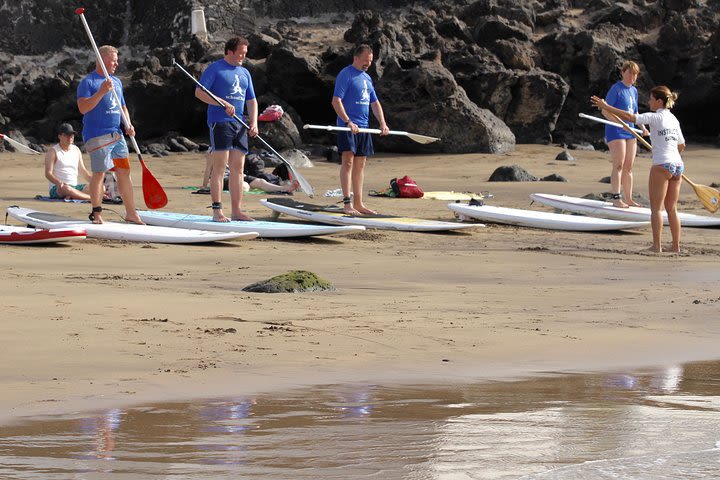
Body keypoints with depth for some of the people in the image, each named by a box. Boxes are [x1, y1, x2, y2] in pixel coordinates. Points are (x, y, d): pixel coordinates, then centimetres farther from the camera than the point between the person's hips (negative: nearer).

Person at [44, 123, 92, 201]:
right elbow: (48, 173, -11)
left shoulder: (76, 150, 17)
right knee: (65, 188, -43)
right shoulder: (53, 151, -2)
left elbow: (83, 171, 21)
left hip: (75, 186, 6)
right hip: (56, 188, -6)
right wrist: (59, 183, -31)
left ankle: (72, 197, -36)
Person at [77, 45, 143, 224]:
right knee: (99, 172, -8)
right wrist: (101, 92, -25)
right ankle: (96, 213, 1)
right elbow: (83, 108, -18)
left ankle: (131, 213, 12)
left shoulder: (117, 82, 19)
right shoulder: (88, 82, -6)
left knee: (124, 172, 7)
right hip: (97, 134, -8)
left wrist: (128, 125, 9)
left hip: (116, 134, 8)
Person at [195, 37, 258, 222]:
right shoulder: (215, 68, -3)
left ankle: (236, 211, 9)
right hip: (220, 121, -7)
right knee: (220, 166, -10)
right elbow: (199, 92, -11)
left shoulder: (244, 73, 19)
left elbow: (251, 100, 21)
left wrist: (254, 123, 5)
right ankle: (217, 211, -10)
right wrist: (224, 104, -19)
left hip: (239, 124, 7)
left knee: (238, 168, 6)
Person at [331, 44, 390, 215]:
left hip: (363, 127, 8)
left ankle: (358, 203, 13)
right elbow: (336, 101, -15)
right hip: (347, 126, -8)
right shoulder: (345, 75, -7)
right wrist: (348, 121, -25)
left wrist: (382, 122, 7)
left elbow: (375, 103, 23)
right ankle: (347, 203, -19)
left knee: (360, 164, 9)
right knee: (348, 161, -14)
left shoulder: (367, 78, 19)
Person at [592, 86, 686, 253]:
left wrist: (606, 107, -15)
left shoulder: (656, 117, -8)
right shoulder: (673, 119, 14)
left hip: (662, 165, -7)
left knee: (656, 208, -2)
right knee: (672, 209, 12)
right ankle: (676, 246, 10)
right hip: (678, 164, 7)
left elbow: (630, 117, -18)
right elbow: (681, 145, 22)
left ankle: (657, 246, -6)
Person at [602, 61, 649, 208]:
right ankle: (616, 199, -9)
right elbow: (605, 111, -14)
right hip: (615, 131, -8)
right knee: (619, 165, -11)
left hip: (630, 132, 8)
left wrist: (642, 126, 8)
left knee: (628, 167, 10)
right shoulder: (616, 88, -10)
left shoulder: (634, 91, 14)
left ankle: (629, 199, 15)